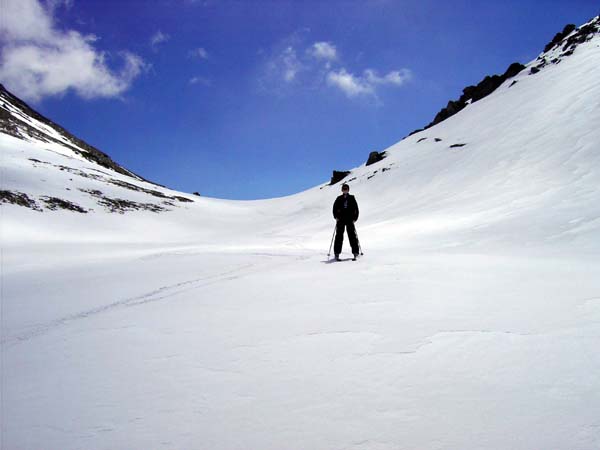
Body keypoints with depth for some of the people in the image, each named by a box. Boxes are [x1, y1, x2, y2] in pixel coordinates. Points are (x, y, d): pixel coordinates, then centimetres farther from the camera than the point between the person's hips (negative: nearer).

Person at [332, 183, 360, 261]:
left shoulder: (352, 198, 6)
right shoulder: (339, 199, 8)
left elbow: (356, 209, 6)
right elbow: (335, 208, 10)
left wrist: (355, 218, -3)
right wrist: (336, 217, -4)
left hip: (350, 220, 0)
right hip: (340, 220, 1)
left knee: (352, 235, -2)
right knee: (339, 236, -1)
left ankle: (355, 253, 2)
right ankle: (337, 253, 1)